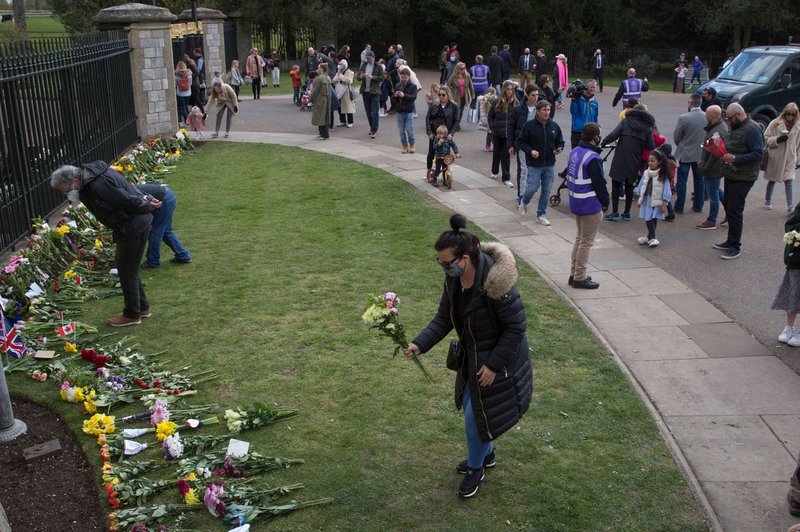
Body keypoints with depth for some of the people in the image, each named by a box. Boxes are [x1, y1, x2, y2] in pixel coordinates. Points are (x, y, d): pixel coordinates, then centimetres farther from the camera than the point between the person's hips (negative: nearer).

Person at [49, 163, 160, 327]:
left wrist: (147, 207, -10)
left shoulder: (98, 186, -28)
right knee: (127, 267, 20)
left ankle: (132, 315, 15)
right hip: (136, 223, 10)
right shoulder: (90, 173, 5)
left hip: (133, 226, -10)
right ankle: (142, 307, 31)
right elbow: (125, 190, 11)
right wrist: (146, 199, 5)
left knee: (127, 270, 2)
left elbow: (128, 202, -26)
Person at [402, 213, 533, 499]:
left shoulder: (495, 282, -33)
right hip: (471, 356, 8)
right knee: (470, 406, 21)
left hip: (496, 359, -8)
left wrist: (493, 364, -22)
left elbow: (516, 327, -24)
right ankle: (486, 454, 48)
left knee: (476, 416, 3)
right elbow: (444, 318, -1)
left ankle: (475, 468, 30)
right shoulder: (454, 278, -9)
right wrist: (419, 344, -15)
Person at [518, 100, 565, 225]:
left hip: (550, 164, 4)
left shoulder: (554, 126, 5)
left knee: (546, 190, 6)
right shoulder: (529, 126, -7)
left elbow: (560, 141, 16)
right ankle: (524, 202, 27)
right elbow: (520, 141, -2)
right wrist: (530, 151, -17)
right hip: (534, 164, -4)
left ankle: (541, 215, 18)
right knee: (533, 187, -7)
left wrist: (559, 149, -5)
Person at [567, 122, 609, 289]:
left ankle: (574, 274, 28)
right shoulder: (593, 158, -23)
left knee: (580, 238, 21)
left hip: (575, 202, 9)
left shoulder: (574, 152, 6)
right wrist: (605, 202, -4)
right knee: (586, 242, 2)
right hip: (590, 206, -9)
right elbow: (600, 183, -19)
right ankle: (579, 278, 10)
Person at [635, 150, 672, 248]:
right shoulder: (646, 173, 1)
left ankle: (649, 237, 17)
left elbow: (666, 190, -10)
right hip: (646, 200, 3)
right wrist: (639, 199, 13)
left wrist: (664, 204, -12)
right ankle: (652, 238, 9)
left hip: (657, 202, -3)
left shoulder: (663, 176, -11)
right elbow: (641, 186, 11)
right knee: (648, 219, 1)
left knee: (654, 219, 4)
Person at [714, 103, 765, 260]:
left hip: (742, 178, -10)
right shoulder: (736, 127, 12)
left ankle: (735, 247, 3)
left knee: (734, 211, -6)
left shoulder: (752, 129, -18)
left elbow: (758, 154, -24)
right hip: (731, 175, 10)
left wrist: (735, 158, -27)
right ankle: (731, 241, 29)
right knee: (728, 207, 16)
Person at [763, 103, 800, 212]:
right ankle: (767, 200, 33)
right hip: (775, 157, -1)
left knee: (788, 181, -3)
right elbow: (766, 138, -5)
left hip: (790, 159, 1)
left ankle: (790, 206, -1)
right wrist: (778, 139, -23)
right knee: (772, 180, 14)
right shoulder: (775, 124, -6)